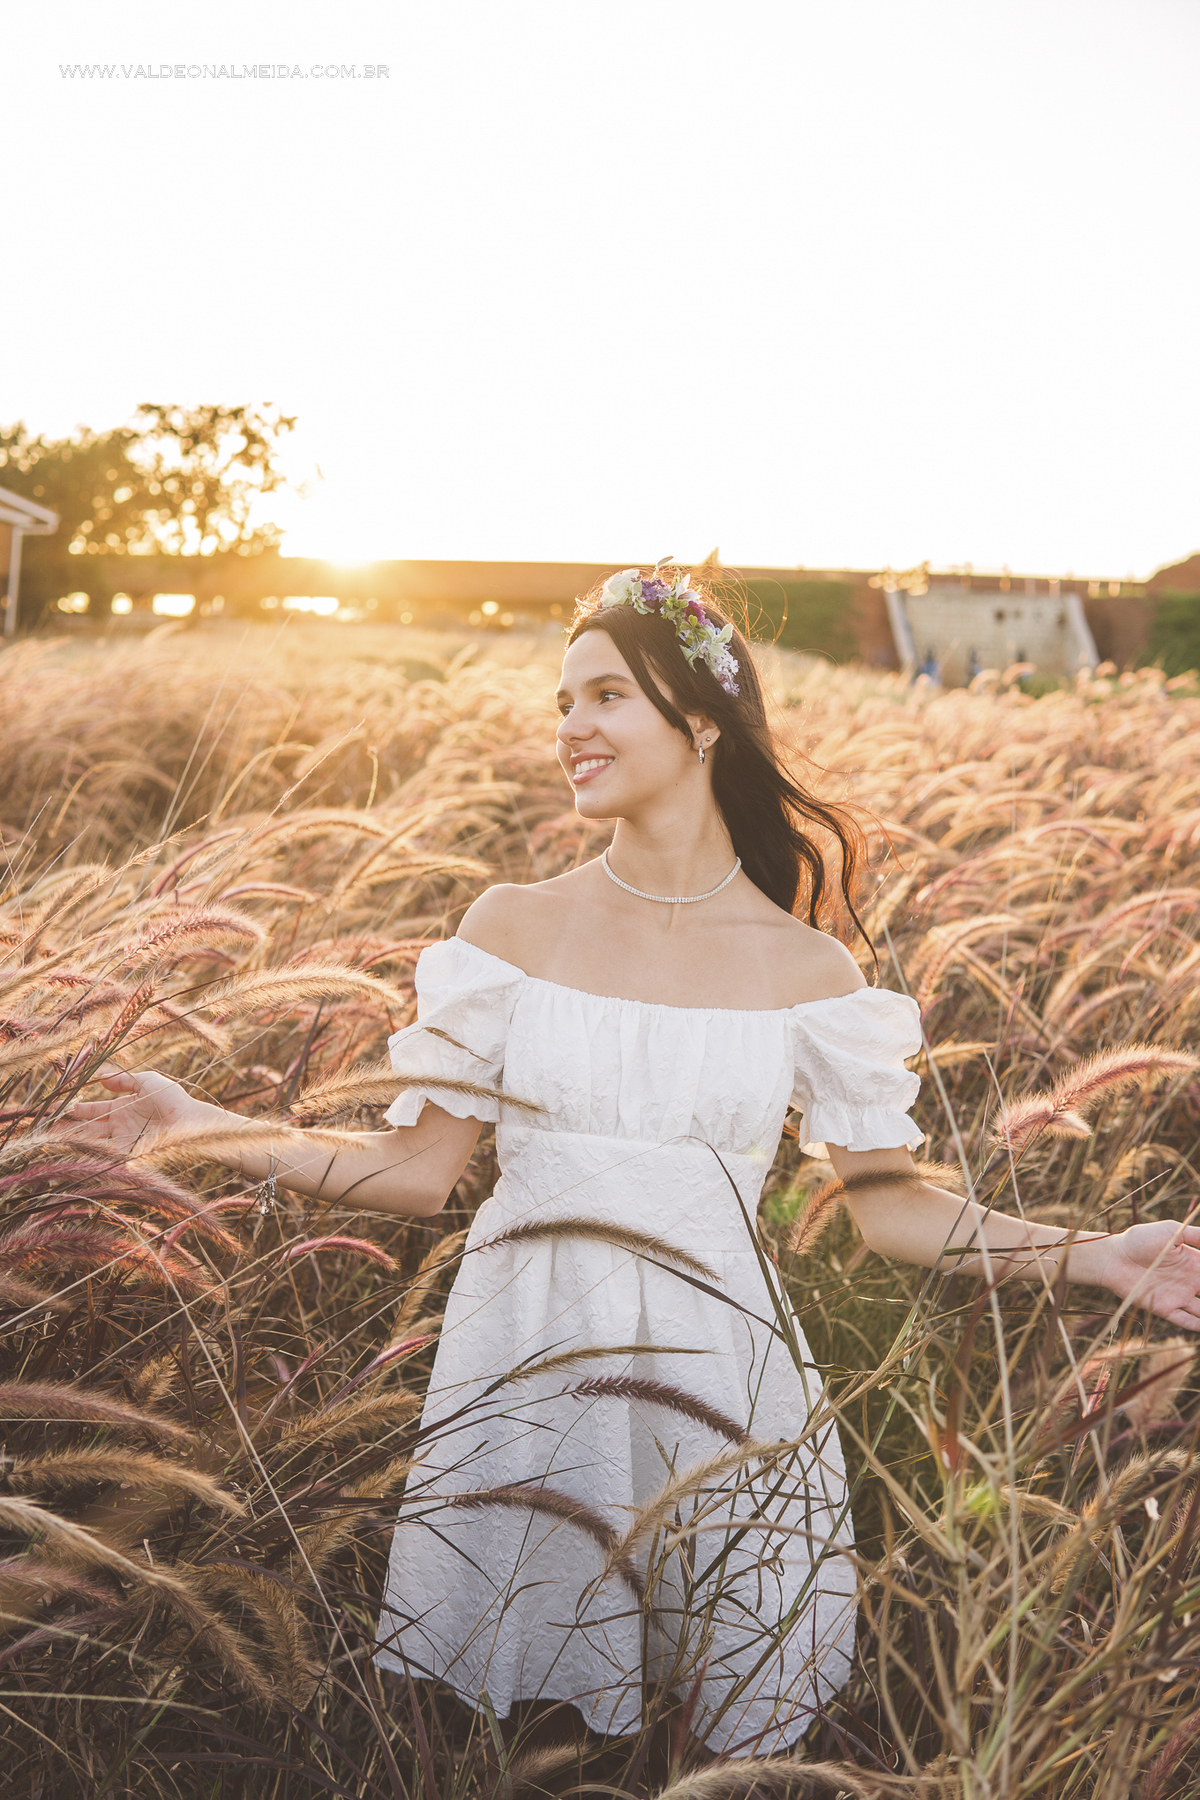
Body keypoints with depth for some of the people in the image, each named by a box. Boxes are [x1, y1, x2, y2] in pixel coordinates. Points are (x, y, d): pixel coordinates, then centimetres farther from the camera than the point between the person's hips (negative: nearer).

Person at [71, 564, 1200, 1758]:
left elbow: (888, 1204, 2)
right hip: (522, 1365, 1)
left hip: (715, 1385, 0)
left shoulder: (801, 966, -3)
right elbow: (418, 1170, 0)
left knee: (745, 1739, 13)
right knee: (503, 1740, 13)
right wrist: (204, 1130, -6)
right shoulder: (516, 926, -2)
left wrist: (1093, 1258, -6)